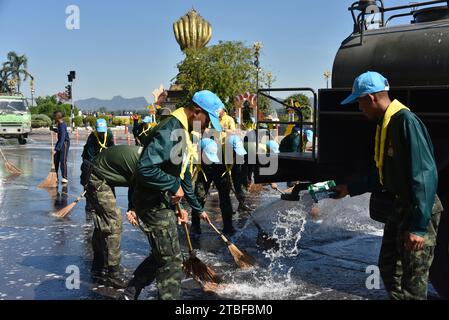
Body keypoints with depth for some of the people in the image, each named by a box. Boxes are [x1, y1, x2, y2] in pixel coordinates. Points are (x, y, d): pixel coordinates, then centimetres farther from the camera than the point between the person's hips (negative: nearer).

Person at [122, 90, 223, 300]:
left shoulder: (183, 132, 13)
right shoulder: (170, 130, -21)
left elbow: (184, 175, 22)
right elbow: (146, 169, -31)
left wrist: (197, 208, 26)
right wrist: (174, 186, -19)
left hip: (164, 203, 11)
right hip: (153, 203, -11)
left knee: (161, 255, 22)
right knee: (171, 261, -2)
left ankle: (130, 293, 35)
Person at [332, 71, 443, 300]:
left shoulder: (406, 121, -21)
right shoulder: (386, 124, 10)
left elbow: (425, 175, -26)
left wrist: (418, 227, -27)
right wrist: (350, 189, 23)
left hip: (419, 210, -10)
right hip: (399, 206, 10)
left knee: (412, 282, -2)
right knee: (389, 268, 19)